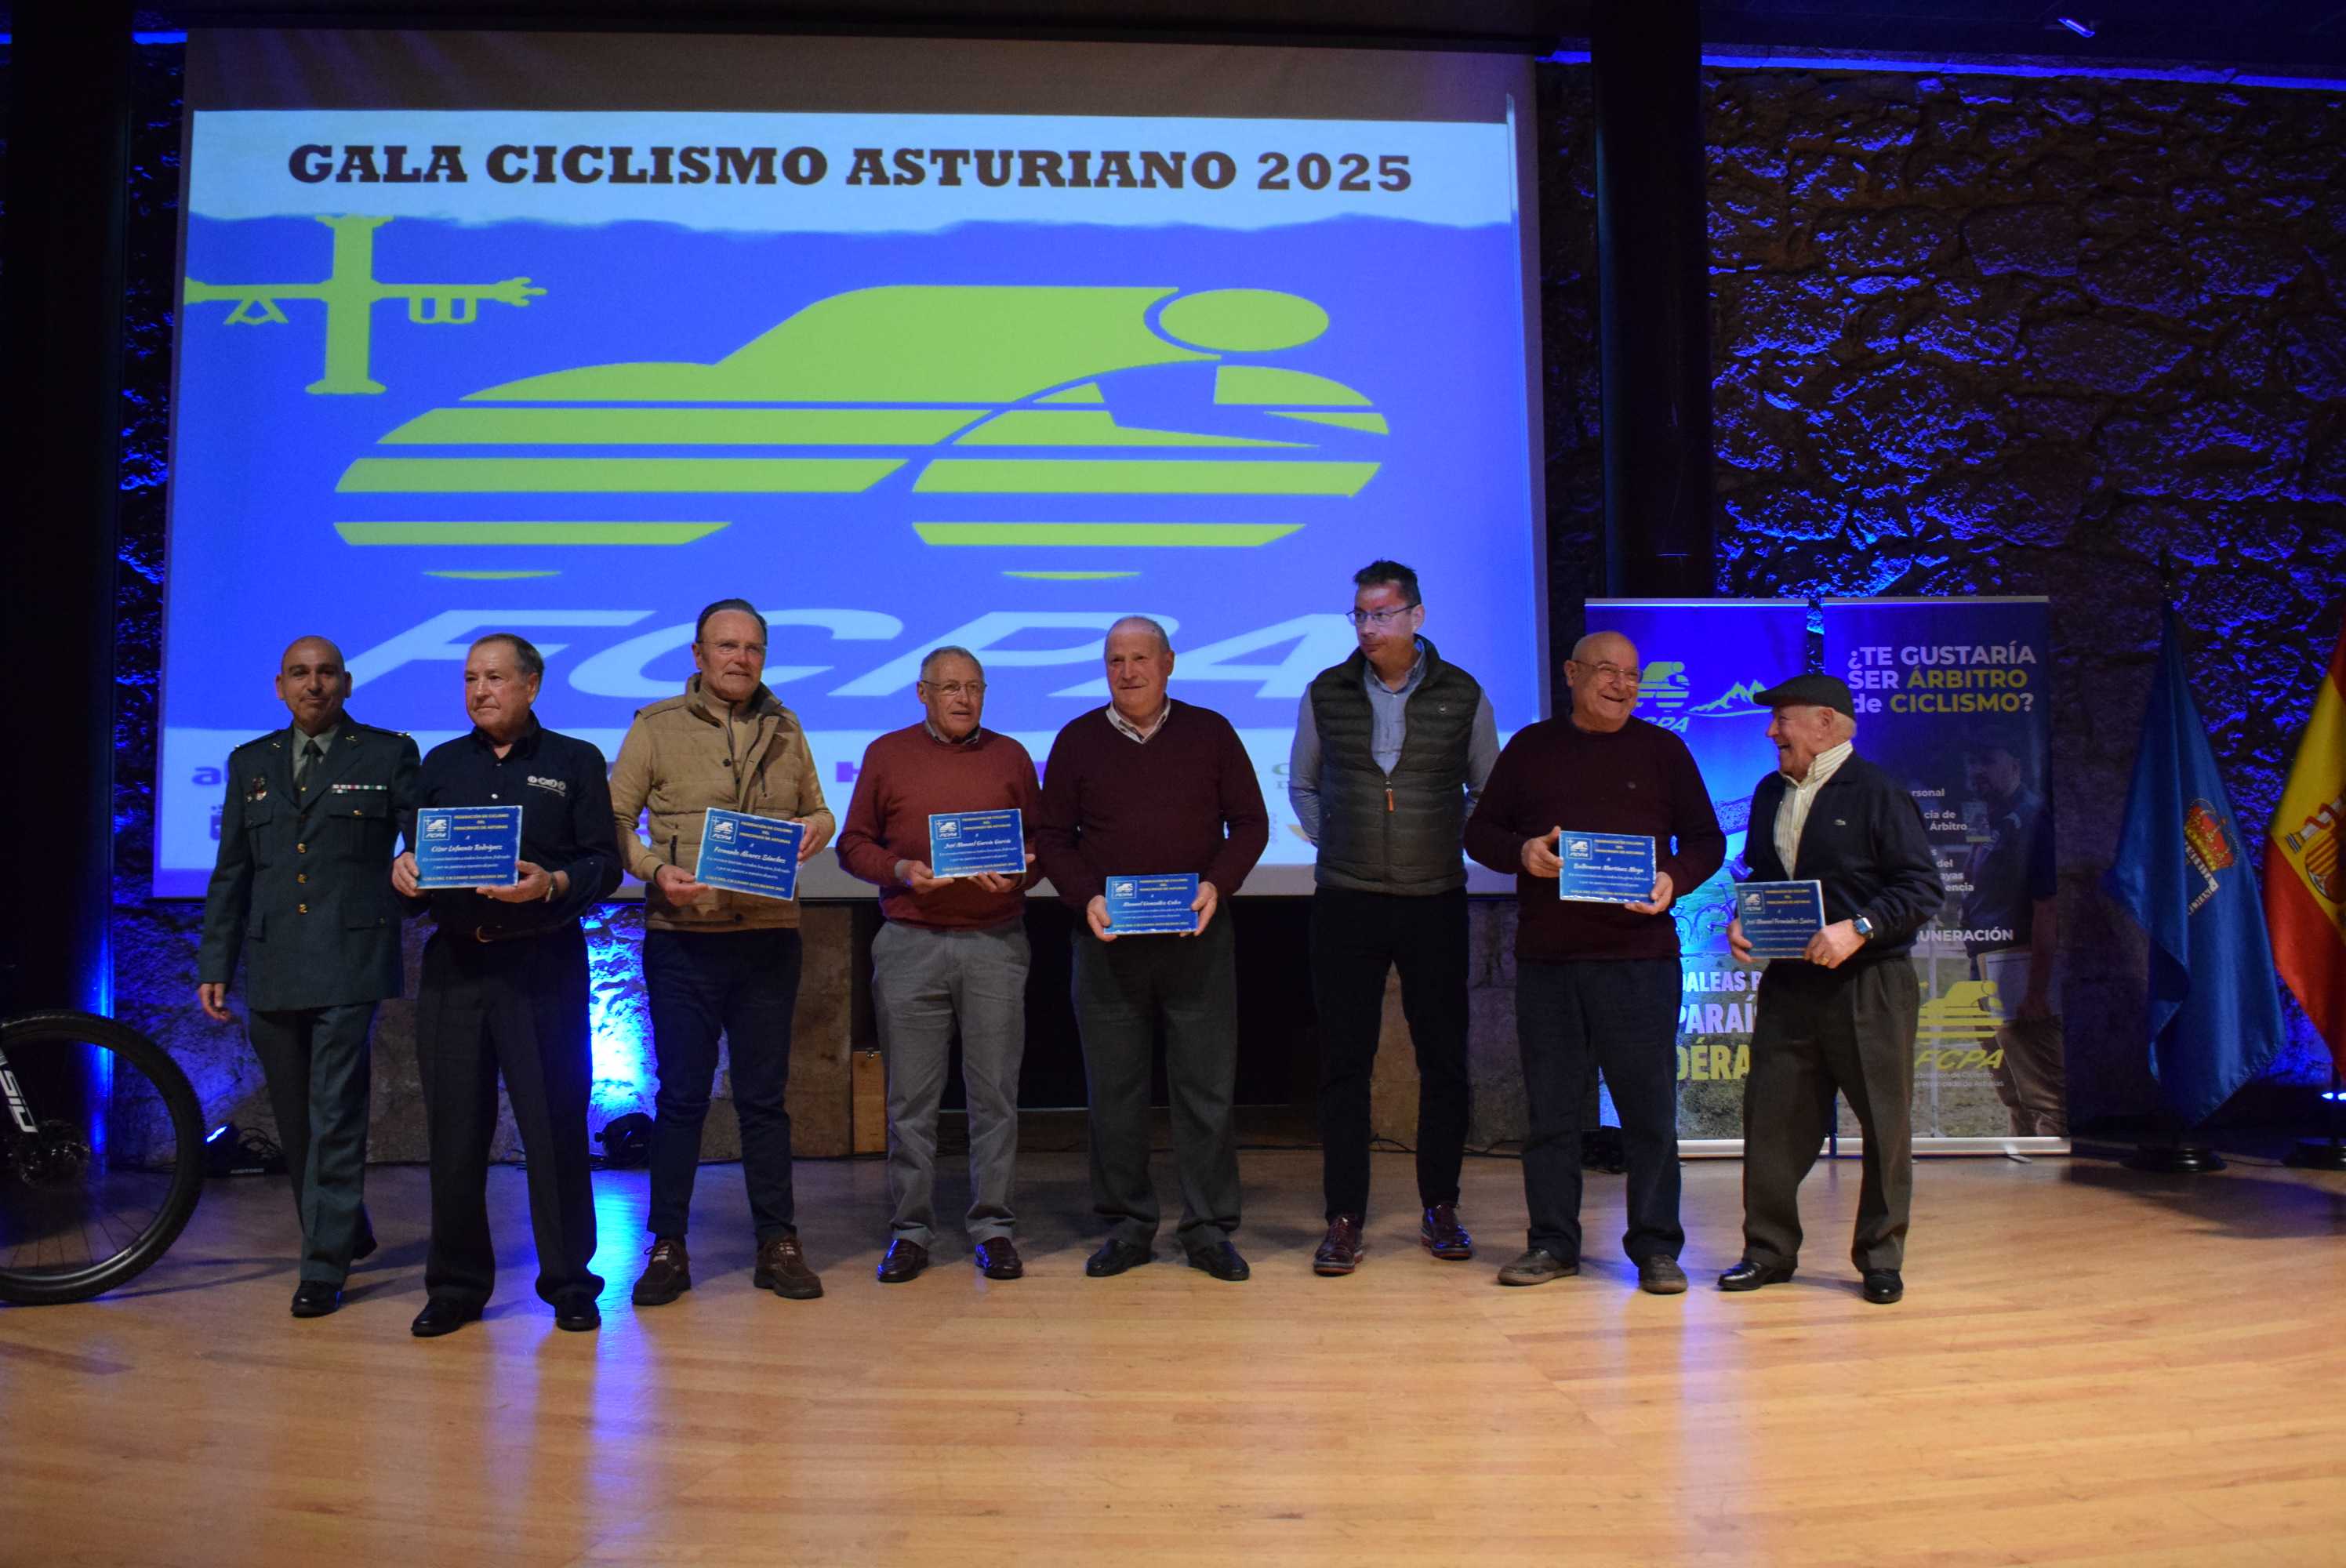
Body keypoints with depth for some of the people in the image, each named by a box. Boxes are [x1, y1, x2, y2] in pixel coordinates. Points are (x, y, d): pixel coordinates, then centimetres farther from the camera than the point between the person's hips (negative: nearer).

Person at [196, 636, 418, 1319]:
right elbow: (230, 873, 16)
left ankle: (324, 1269, 2)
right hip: (272, 971, 5)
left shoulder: (388, 754, 4)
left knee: (336, 1117, -5)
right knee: (295, 1123, 12)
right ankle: (347, 1233, 31)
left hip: (350, 963, -5)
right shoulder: (251, 763, 16)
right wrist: (214, 965, 11)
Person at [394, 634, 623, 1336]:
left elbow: (605, 864, 0)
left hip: (543, 966, -3)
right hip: (454, 965, 3)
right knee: (454, 1128, 4)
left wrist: (551, 884, -18)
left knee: (555, 1124, -1)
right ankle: (456, 1284, 16)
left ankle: (569, 1280, 10)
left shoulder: (576, 762, 7)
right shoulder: (441, 764, 18)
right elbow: (415, 853, 17)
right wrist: (404, 872, -5)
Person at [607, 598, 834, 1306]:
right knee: (681, 1094, 4)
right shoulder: (656, 728, 2)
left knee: (765, 1095, 8)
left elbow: (816, 809, 18)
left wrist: (815, 830, -5)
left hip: (769, 936, 3)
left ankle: (778, 1245, 16)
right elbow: (614, 820, 1)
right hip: (682, 936, -2)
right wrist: (654, 870, -16)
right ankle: (668, 1247, 16)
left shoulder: (784, 731, 12)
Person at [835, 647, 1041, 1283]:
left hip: (995, 942, 1)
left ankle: (993, 1226, 13)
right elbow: (854, 844, 8)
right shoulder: (886, 755, 8)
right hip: (911, 943, 0)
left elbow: (1039, 842, 13)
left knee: (995, 1093, 3)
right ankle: (910, 1229, 14)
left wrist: (1017, 874, -8)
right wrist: (900, 870, -10)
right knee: (911, 1097, 4)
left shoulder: (1011, 756, 10)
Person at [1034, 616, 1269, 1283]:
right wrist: (1086, 899, -9)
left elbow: (1250, 822, 7)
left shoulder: (1210, 733, 6)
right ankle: (1127, 1226, 17)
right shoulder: (1078, 741, 7)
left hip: (1197, 937, -1)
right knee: (1114, 1090, 5)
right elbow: (1053, 837, 8)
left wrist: (1217, 884, -9)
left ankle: (1208, 1228, 12)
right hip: (1107, 939, 1)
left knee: (1206, 1087, 2)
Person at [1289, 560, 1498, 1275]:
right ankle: (1345, 1218, 10)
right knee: (1344, 1061, 2)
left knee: (1443, 1056, 6)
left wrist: (1451, 842, 4)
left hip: (1435, 900, 0)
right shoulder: (1325, 694, 3)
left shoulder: (1462, 695, 1)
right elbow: (1301, 783, 16)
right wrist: (1334, 843, 6)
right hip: (1345, 901, 0)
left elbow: (1486, 790, 14)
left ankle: (1440, 1208, 21)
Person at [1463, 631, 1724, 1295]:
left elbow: (1707, 839, 9)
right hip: (1546, 958, 1)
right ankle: (1552, 1244, 17)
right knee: (1550, 1108, 6)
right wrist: (1522, 852, -10)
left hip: (1639, 956, -1)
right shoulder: (1530, 748, 11)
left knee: (1649, 1105, 1)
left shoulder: (1663, 750, 9)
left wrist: (1674, 880, -11)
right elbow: (1480, 831, 11)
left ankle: (1656, 1247, 13)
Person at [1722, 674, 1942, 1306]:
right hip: (1787, 985, 5)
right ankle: (1769, 1250, 17)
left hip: (1868, 986, -5)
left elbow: (1925, 888, -10)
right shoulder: (1770, 794, 13)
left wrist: (1859, 929, -21)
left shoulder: (1876, 792, -7)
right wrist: (1741, 923, 4)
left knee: (1884, 1124, 5)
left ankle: (1881, 1256, 19)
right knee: (1771, 1117, 4)